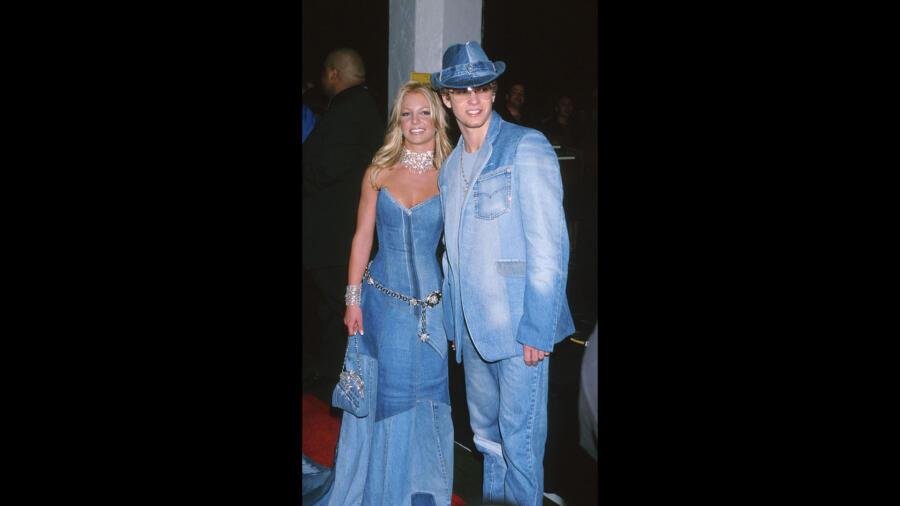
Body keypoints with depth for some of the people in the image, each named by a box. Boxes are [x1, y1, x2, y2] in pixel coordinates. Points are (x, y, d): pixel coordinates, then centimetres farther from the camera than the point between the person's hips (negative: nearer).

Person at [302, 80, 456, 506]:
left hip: (429, 303, -1)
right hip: (381, 299, 1)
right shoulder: (378, 172, 2)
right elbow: (362, 237, 4)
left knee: (424, 394, 7)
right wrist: (353, 299, 1)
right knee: (378, 394, 12)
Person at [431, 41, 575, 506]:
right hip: (473, 328, 7)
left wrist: (536, 329, -17)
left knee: (519, 439, 1)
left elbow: (549, 245, -14)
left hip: (519, 327, -6)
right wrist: (454, 324, 12)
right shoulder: (450, 167, 13)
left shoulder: (527, 148, -9)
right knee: (486, 433, 17)